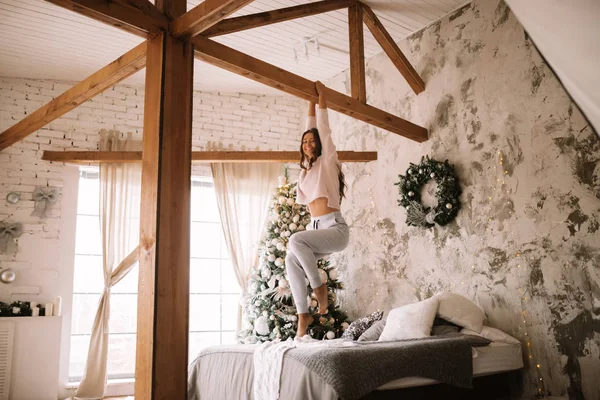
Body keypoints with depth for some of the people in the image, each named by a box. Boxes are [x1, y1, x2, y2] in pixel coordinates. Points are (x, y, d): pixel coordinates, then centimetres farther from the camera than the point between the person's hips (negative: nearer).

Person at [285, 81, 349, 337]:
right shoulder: (307, 168, 19)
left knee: (296, 240, -29)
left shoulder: (328, 160, 3)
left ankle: (319, 287, -13)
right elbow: (310, 128, 23)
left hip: (335, 228, -7)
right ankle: (303, 315, -12)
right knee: (291, 260, -16)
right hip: (316, 228, 7)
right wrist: (310, 101, 28)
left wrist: (321, 95, 10)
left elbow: (323, 128, 2)